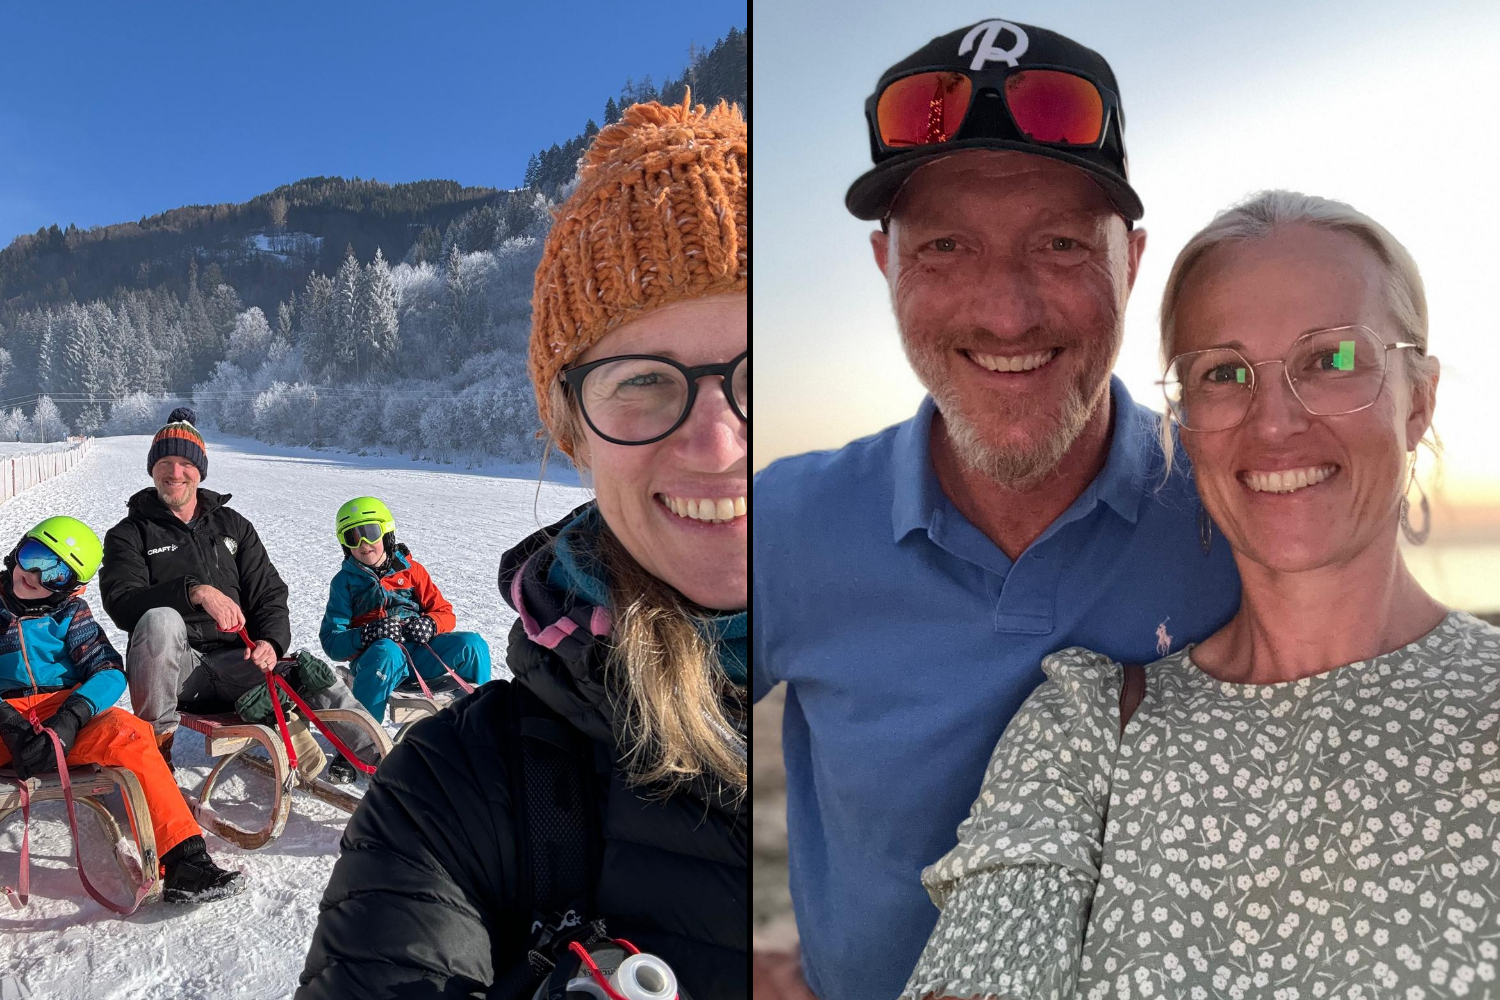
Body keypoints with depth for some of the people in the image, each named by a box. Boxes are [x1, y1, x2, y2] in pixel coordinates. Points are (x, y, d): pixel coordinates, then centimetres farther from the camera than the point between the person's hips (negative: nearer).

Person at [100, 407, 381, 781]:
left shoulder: (233, 525, 17)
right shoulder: (129, 535, 7)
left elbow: (269, 593, 11)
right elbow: (120, 603, -11)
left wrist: (271, 642, -11)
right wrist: (194, 591, -28)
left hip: (233, 662, 3)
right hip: (170, 667, -2)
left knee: (311, 676, -22)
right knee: (159, 619, -36)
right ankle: (155, 741, -22)